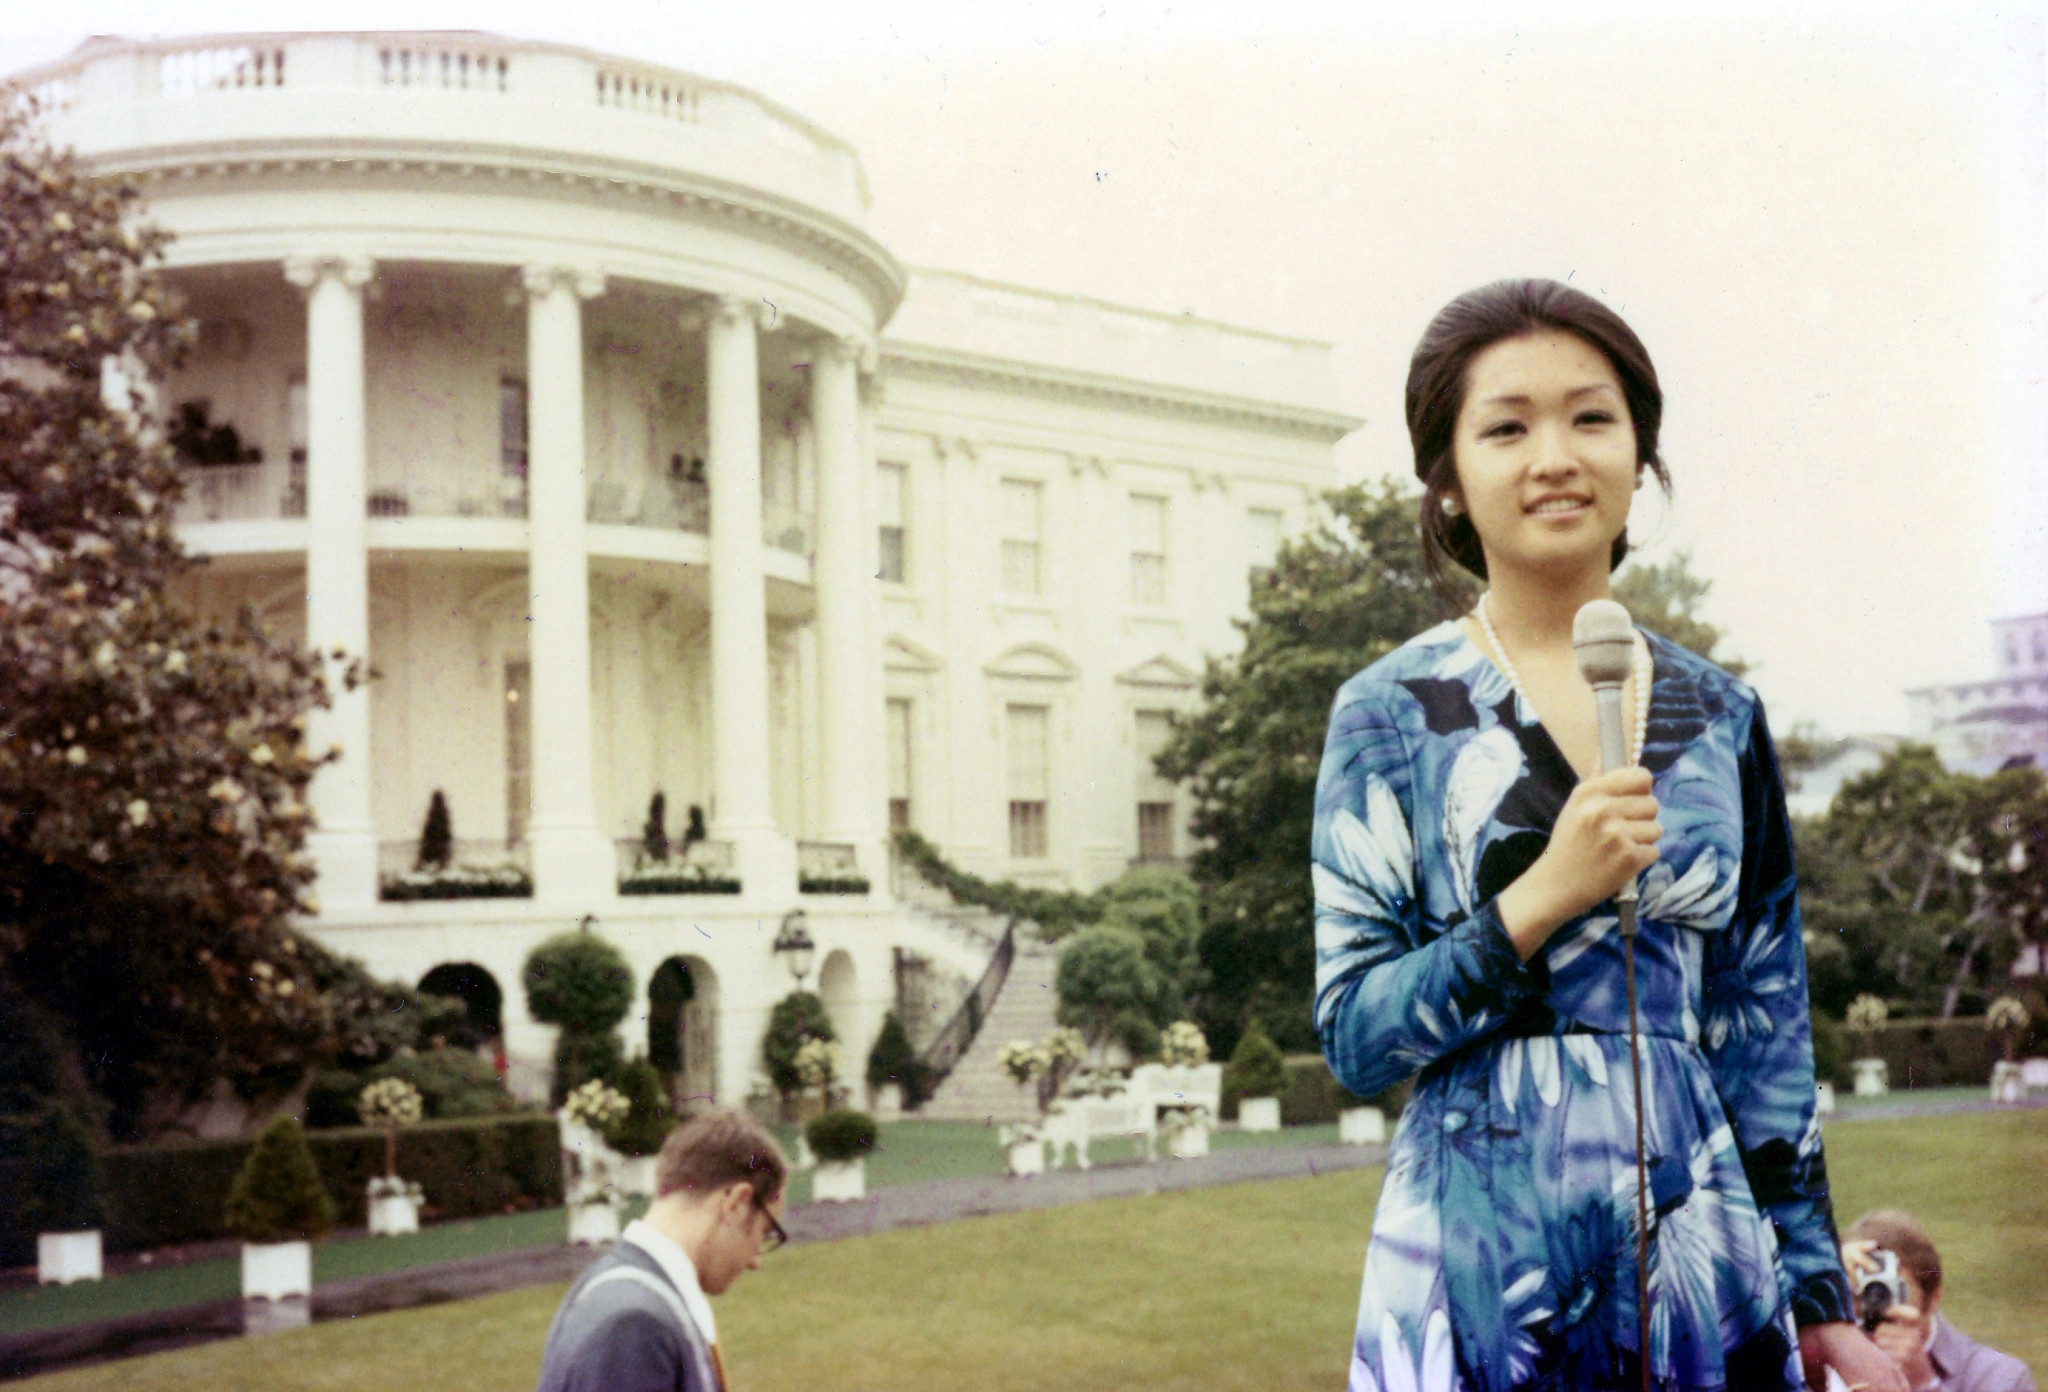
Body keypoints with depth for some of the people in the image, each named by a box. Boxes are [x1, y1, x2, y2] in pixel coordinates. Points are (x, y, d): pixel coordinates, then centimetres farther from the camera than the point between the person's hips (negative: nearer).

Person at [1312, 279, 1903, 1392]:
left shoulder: (1722, 719, 6)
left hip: (1707, 1264, 3)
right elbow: (1352, 1036, -6)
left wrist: (1817, 1293, 8)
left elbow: (1767, 1034, 10)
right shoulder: (1393, 714, -3)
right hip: (1477, 1275, -3)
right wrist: (1540, 901, -18)